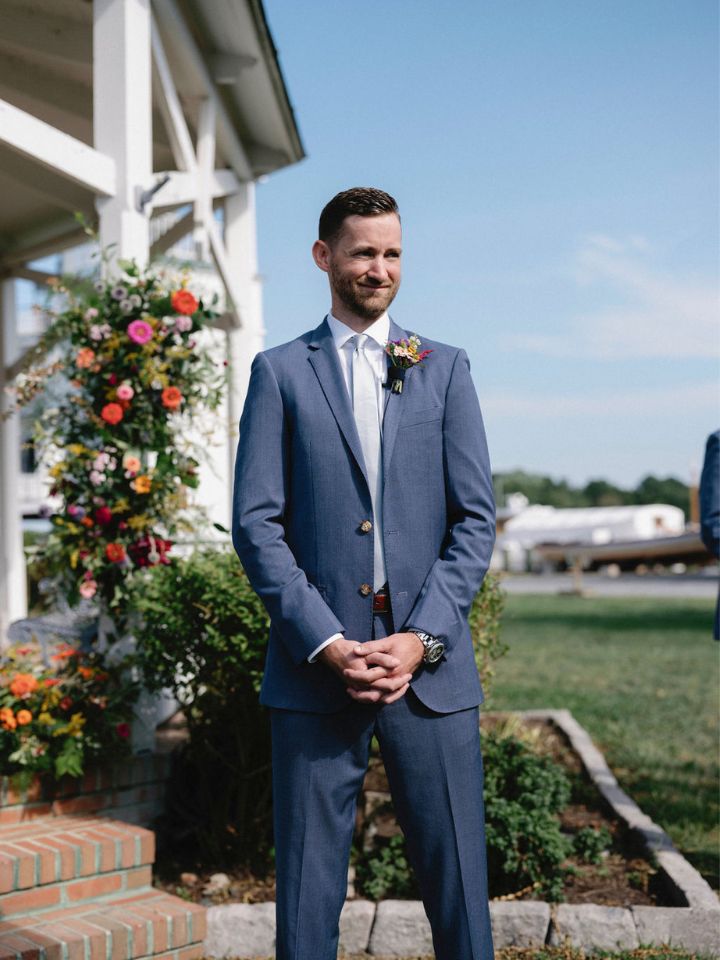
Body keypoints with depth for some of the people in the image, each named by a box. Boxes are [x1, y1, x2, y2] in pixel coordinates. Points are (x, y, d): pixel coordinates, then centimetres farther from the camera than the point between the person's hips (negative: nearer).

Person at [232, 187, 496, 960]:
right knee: (307, 887, 7)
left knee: (456, 880, 6)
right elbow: (257, 522, 0)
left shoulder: (445, 369, 11)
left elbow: (475, 519, 5)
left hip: (430, 665, 1)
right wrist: (326, 643, -10)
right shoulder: (280, 372, 8)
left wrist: (421, 638, -8)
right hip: (316, 665, -1)